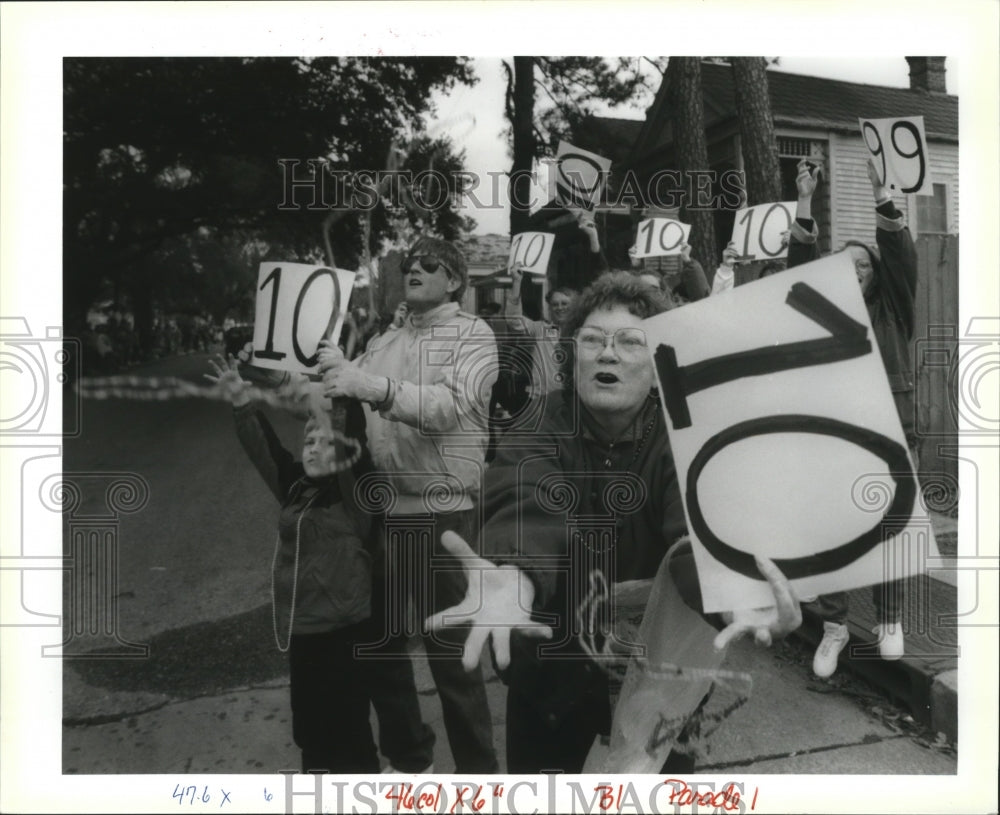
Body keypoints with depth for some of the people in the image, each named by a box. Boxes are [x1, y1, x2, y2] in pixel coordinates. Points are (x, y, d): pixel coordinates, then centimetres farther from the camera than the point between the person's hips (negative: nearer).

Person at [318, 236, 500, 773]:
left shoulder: (473, 335, -2)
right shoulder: (381, 344, 17)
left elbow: (453, 404, -20)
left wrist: (372, 386, -33)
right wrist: (333, 377, -9)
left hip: (441, 514, -6)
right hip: (379, 512, 6)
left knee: (451, 652, 2)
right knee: (380, 641, 15)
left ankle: (476, 771, 21)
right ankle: (406, 756, 35)